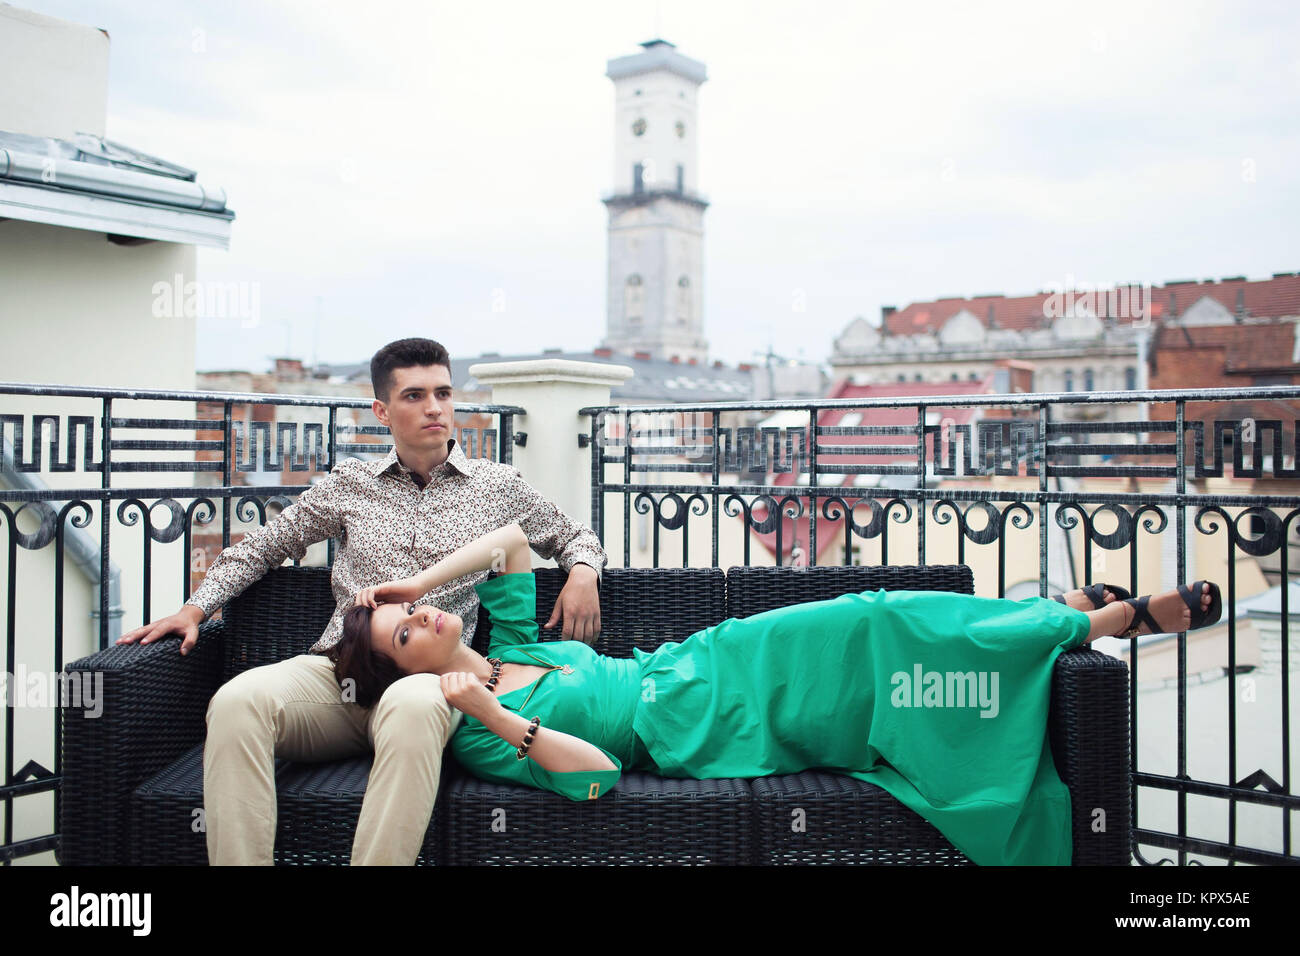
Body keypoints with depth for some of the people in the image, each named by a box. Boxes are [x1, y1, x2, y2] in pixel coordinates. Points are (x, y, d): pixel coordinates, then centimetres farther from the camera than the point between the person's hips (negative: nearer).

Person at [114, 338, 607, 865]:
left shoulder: (497, 485, 16)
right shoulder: (350, 483, 18)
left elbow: (574, 536, 28)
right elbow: (261, 546, 26)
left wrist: (583, 570, 4)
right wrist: (195, 608, 13)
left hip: (430, 674, -2)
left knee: (412, 705, -41)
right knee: (237, 700, -31)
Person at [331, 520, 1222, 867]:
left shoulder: (505, 643, 11)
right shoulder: (475, 737, -9)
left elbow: (511, 537, 13)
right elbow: (595, 773, -19)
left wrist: (419, 579, 6)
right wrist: (493, 717, -28)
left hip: (692, 664, 6)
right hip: (694, 728, -6)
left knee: (879, 620, -7)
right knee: (871, 626, -13)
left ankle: (1082, 619, 8)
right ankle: (1102, 621, 1)